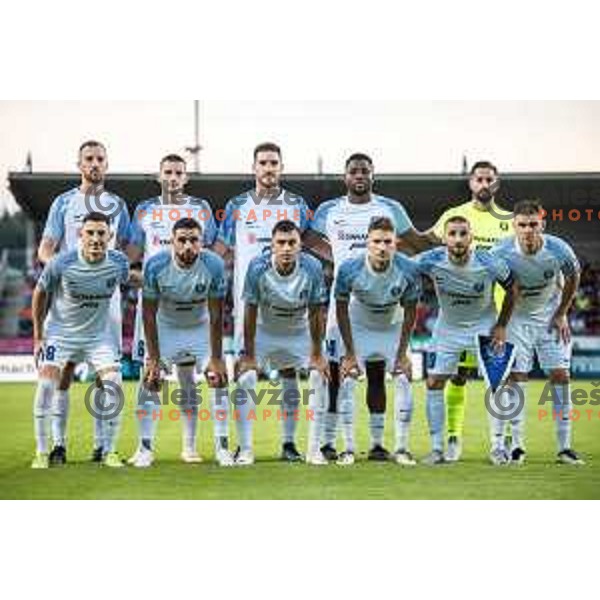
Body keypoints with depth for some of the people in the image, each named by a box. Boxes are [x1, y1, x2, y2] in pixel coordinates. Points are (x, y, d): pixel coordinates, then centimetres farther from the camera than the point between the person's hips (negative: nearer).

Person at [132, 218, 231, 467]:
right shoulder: (156, 265, -26)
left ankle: (222, 447, -1)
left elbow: (216, 316, -17)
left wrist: (216, 359, -17)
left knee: (218, 380, -9)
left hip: (201, 328, 1)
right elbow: (149, 314, -18)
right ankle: (145, 448, -3)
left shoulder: (213, 265, -24)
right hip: (166, 327, -1)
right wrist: (153, 358, -20)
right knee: (150, 381, -11)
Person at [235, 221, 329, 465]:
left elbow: (315, 314, -14)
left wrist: (317, 354, -12)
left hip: (299, 332, 2)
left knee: (320, 377, -9)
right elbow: (251, 313, -18)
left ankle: (310, 448, 3)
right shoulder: (258, 268, -26)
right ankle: (245, 449, -6)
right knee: (246, 379, -16)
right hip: (264, 332, -1)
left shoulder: (312, 268, -23)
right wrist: (249, 354, -17)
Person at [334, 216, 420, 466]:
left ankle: (402, 448, 2)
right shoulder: (350, 269, -28)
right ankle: (348, 449, -2)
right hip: (359, 328, -1)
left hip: (393, 329, 1)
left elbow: (409, 312, -11)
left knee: (404, 379, -9)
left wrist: (402, 352, -10)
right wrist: (350, 352, -13)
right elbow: (342, 309, -13)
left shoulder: (408, 270, -26)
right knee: (347, 380, -11)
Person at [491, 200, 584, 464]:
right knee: (516, 377, -7)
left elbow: (573, 278, -1)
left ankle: (565, 446, 0)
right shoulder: (501, 252, -25)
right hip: (517, 317, -1)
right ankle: (517, 445, 3)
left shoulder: (558, 250, -23)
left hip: (550, 316, 1)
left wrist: (561, 314, 1)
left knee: (560, 375, -5)